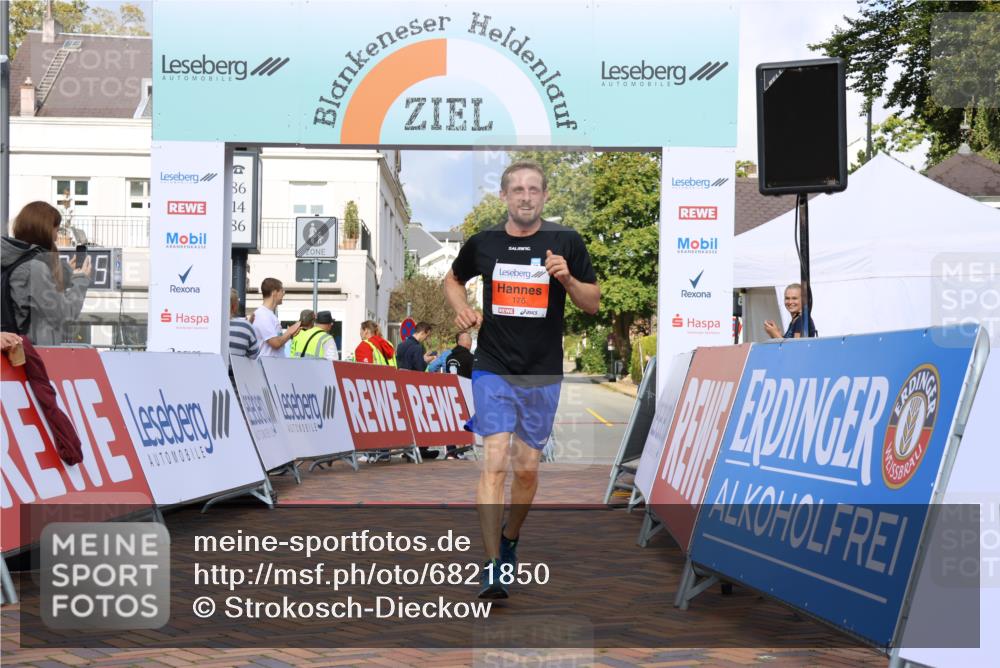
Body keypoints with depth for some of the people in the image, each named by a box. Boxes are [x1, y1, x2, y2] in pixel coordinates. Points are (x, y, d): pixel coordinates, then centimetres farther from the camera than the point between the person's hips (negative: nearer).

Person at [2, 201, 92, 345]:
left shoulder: (13, 257, 6)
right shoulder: (35, 267, -20)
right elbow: (61, 313, -15)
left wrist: (67, 271, 18)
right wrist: (81, 280, -2)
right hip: (37, 348, -9)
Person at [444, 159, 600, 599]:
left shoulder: (566, 241, -1)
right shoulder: (482, 243, 1)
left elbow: (593, 303, 3)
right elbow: (453, 279, 21)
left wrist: (566, 278, -17)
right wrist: (463, 310, 0)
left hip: (543, 375, 1)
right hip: (493, 371, -1)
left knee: (527, 469, 10)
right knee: (495, 464, -13)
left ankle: (509, 541, 36)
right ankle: (492, 566, -10)